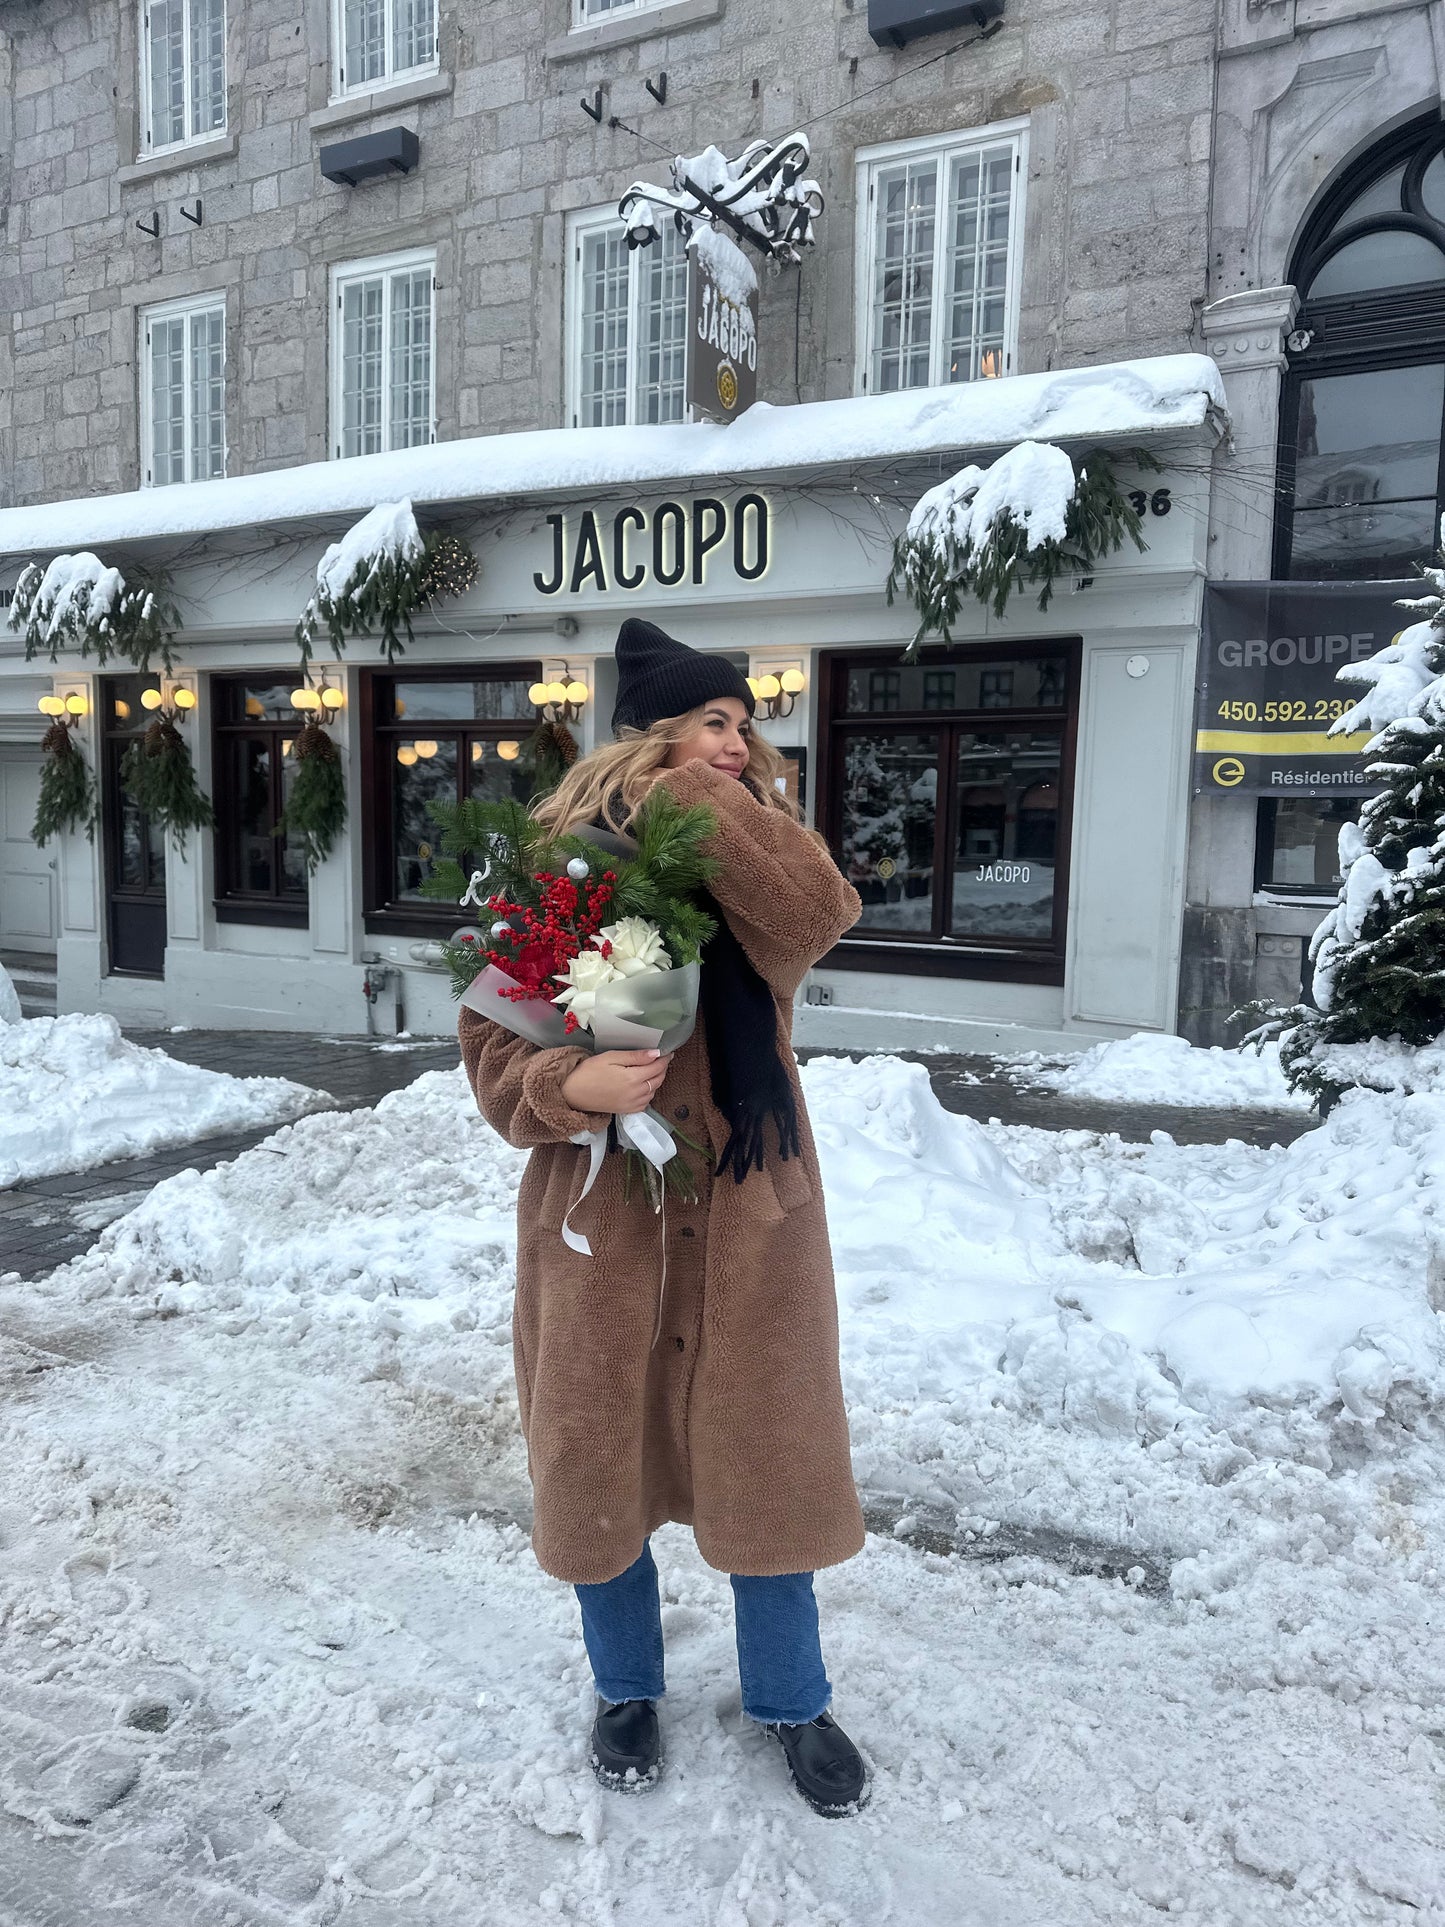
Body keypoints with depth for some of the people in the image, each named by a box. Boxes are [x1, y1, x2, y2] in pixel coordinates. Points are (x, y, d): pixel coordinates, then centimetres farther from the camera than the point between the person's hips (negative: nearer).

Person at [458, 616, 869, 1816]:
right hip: (600, 1220, -1)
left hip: (746, 1217, 2)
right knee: (601, 1460, 15)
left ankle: (792, 1701, 39)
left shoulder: (753, 856, 2)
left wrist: (689, 803, -20)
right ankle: (626, 1689, 43)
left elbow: (818, 912, -22)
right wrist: (575, 1085, -24)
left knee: (766, 1459, 13)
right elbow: (494, 1050, -4)